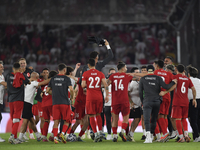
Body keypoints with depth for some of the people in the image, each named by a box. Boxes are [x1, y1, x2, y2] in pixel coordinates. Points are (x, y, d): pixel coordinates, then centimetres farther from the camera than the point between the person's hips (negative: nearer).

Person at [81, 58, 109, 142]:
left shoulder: (85, 74, -2)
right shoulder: (100, 74, 6)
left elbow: (83, 85, -7)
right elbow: (105, 84, -3)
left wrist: (82, 84, 17)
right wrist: (107, 96, 0)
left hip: (90, 97, -3)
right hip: (99, 97, 3)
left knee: (91, 116, 1)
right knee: (98, 115, 18)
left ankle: (96, 134, -9)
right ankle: (100, 132, 8)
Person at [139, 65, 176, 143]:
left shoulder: (142, 79, 5)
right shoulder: (158, 78, 3)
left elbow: (140, 92, 6)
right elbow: (166, 87, -5)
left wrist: (142, 101, 17)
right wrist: (173, 82, 12)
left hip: (147, 101, -2)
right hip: (157, 101, 2)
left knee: (146, 120, -12)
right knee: (153, 120, 17)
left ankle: (148, 135, -33)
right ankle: (151, 136, 25)